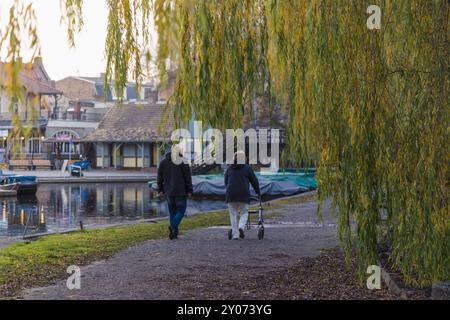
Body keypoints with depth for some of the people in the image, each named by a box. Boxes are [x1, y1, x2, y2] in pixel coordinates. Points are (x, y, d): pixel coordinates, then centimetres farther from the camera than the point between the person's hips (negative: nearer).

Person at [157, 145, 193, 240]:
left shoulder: (163, 162, 8)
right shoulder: (182, 161, -7)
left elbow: (160, 177, 10)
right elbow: (188, 177, -8)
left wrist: (160, 190, 17)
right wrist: (189, 190, -4)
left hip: (169, 192, 5)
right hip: (180, 191, -5)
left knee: (172, 212, 13)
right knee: (181, 210, 3)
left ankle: (173, 233, 10)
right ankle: (173, 226, -21)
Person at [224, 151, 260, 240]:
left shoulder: (229, 168, 12)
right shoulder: (247, 168, 4)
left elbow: (226, 182, 18)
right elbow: (254, 181, 6)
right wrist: (258, 192, 20)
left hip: (231, 194, 2)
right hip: (243, 194, -2)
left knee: (233, 214, 9)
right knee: (244, 213, 11)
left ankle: (235, 235, 6)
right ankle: (241, 227, -16)